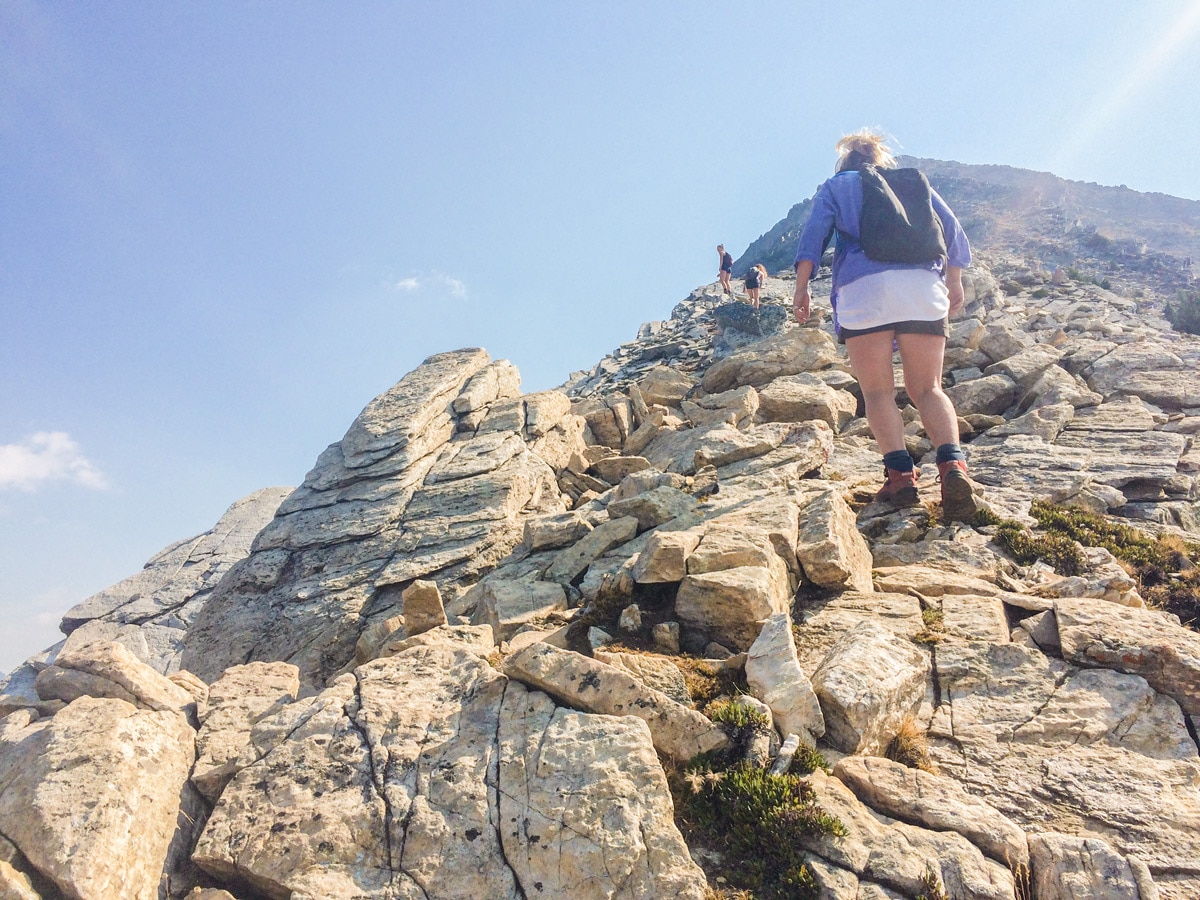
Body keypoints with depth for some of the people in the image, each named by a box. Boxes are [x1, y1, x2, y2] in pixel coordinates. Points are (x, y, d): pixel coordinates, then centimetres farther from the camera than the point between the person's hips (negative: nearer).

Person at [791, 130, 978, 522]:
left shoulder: (835, 186, 21)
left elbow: (814, 233, 5)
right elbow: (952, 229, 22)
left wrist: (802, 287, 3)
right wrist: (954, 281, 30)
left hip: (863, 288, -2)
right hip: (923, 286, 3)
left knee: (878, 391, 2)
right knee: (927, 389, 5)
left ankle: (900, 474, -14)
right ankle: (952, 466, -17)